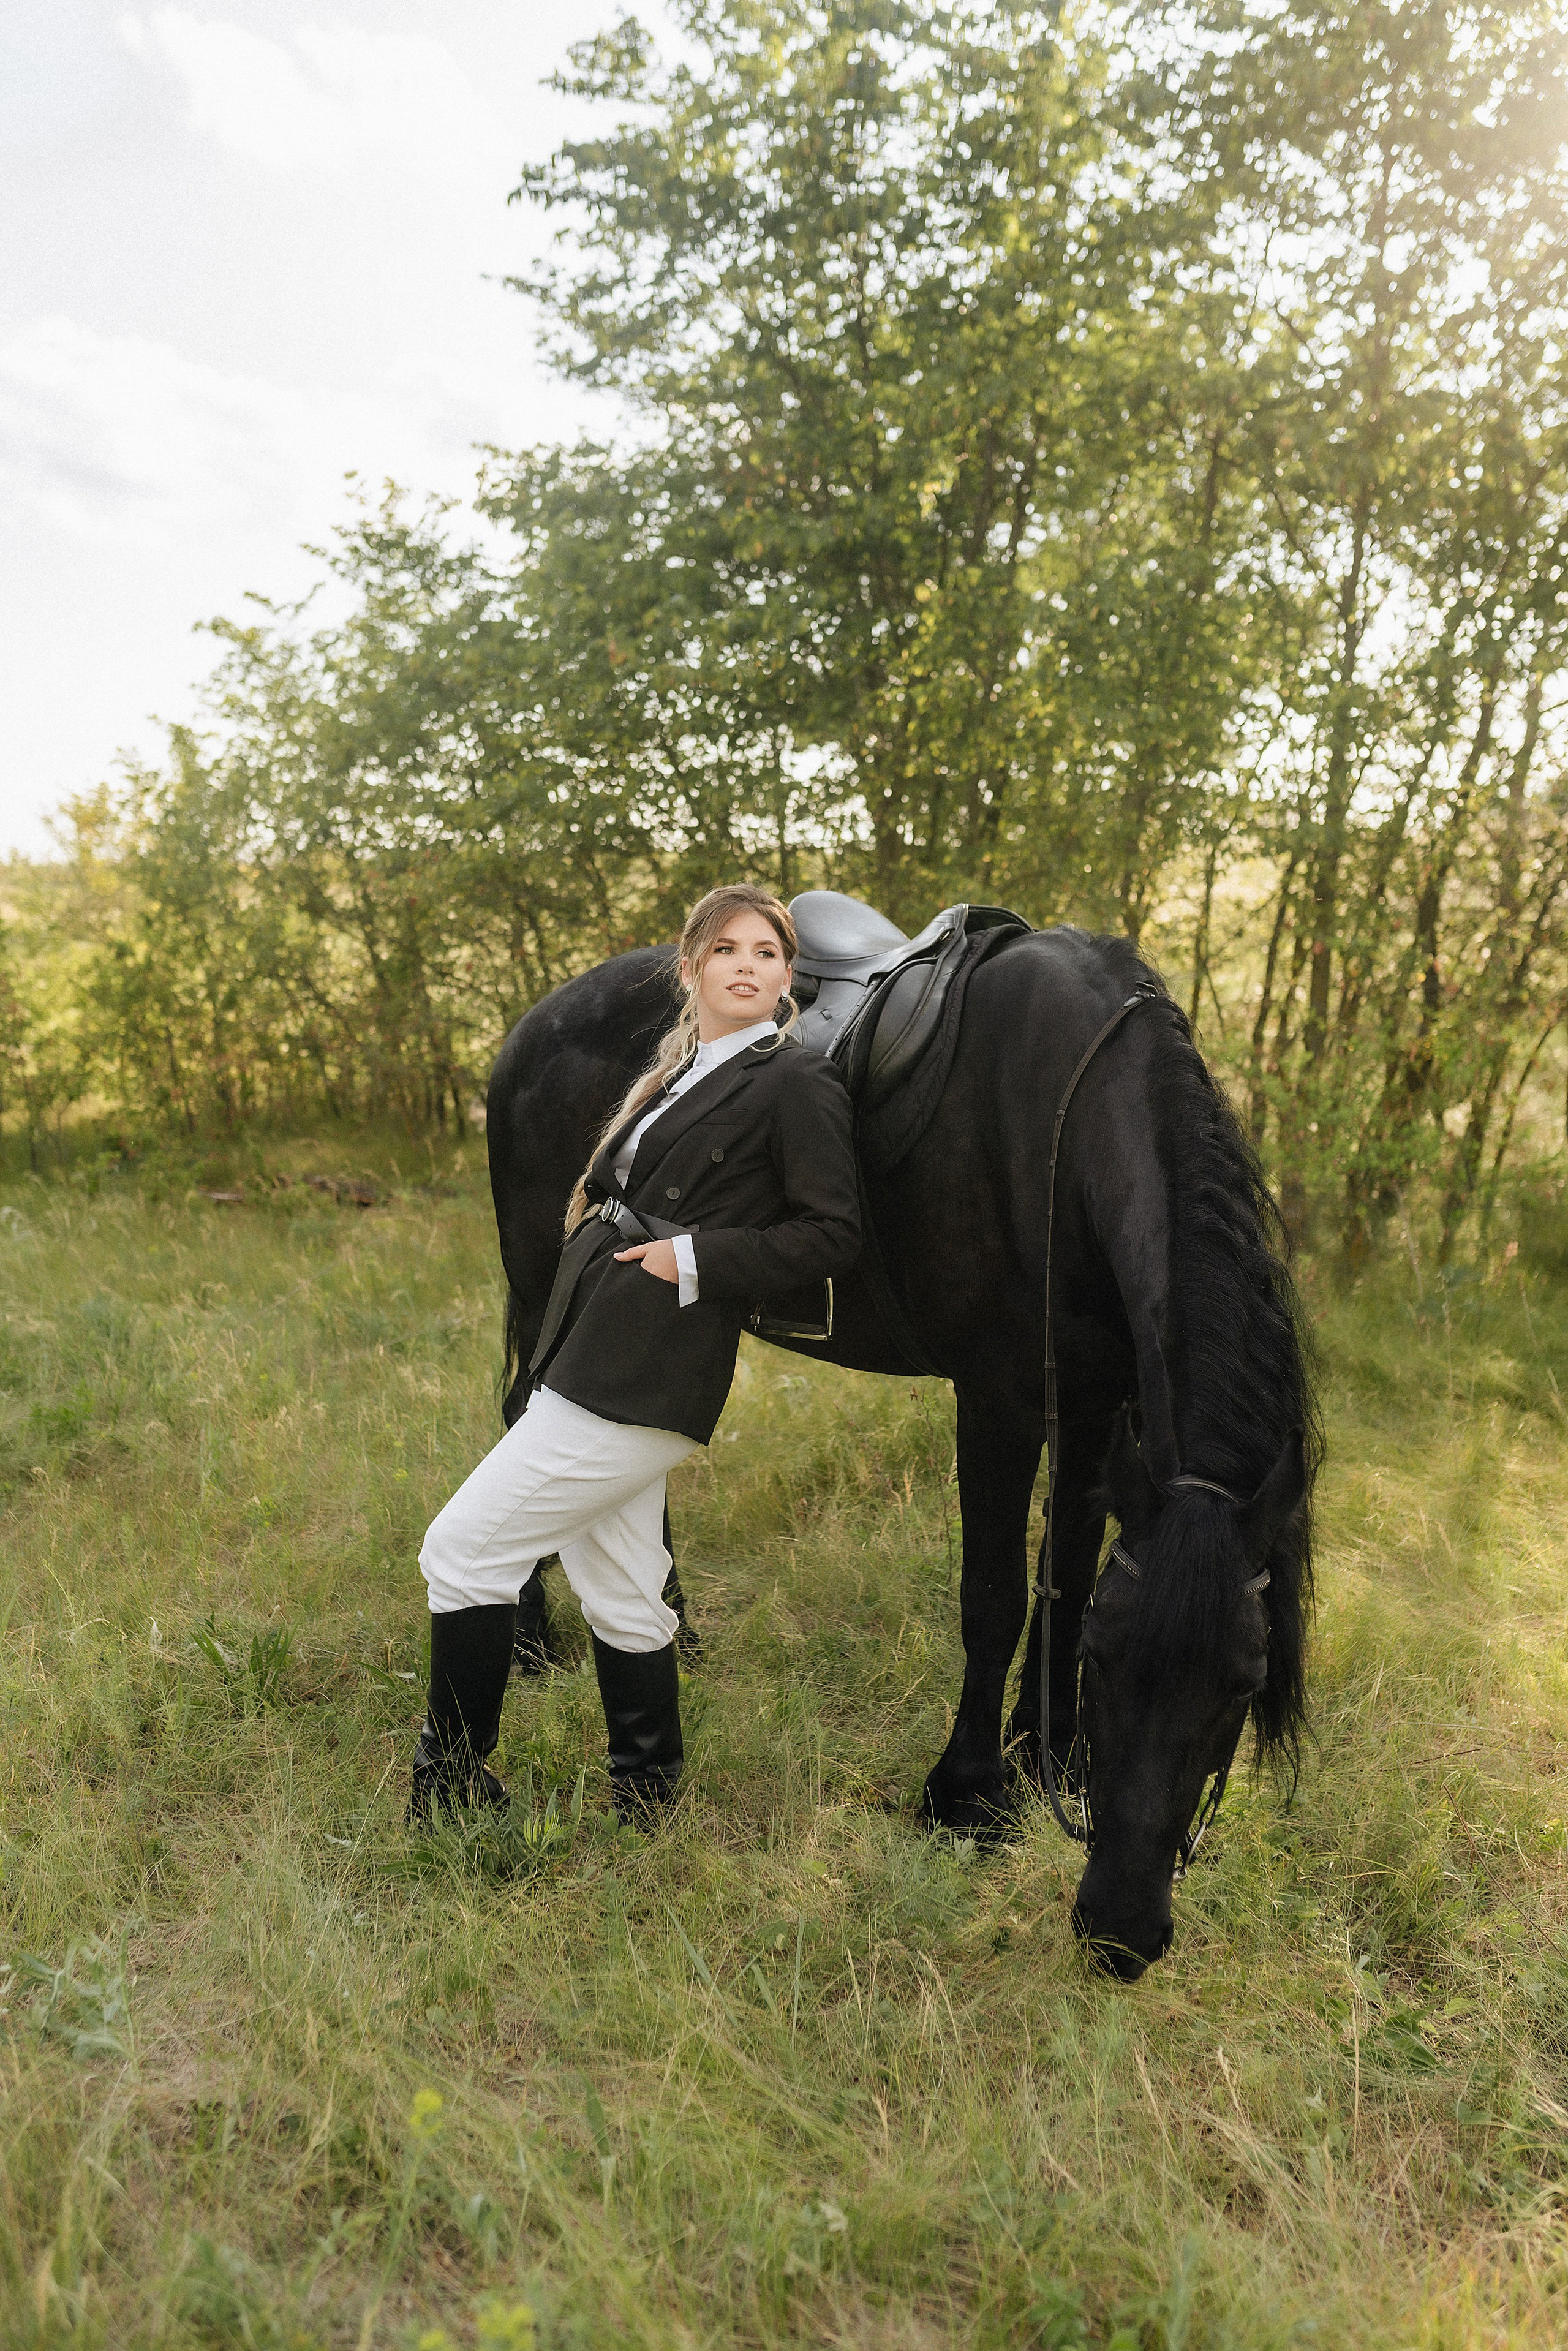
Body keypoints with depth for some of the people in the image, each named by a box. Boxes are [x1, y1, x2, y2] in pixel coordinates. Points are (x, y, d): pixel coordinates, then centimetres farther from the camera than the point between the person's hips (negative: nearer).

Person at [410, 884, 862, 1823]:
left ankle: (452, 1789, 13)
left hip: (642, 1382, -9)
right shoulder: (680, 1074, 17)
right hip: (595, 1359, 9)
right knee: (621, 1596, 17)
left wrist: (695, 1262, -16)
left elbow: (834, 1234, -12)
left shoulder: (798, 1084, -8)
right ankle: (647, 1803, 32)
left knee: (462, 1550, -4)